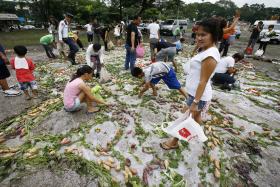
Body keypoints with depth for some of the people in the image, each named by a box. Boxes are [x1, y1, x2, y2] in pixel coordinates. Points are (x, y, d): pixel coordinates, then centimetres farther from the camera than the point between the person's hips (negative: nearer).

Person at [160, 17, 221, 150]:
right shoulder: (206, 50, 6)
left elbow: (203, 81, -25)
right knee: (195, 117, 24)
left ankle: (174, 142, 27)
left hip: (199, 96, -9)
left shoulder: (210, 55, -24)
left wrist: (195, 102, -23)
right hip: (195, 92, 9)